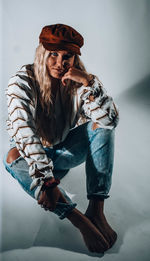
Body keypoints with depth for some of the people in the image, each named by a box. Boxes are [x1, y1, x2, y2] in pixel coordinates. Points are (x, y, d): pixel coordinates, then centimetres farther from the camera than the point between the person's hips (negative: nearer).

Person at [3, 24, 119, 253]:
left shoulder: (78, 81, -13)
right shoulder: (22, 82, -21)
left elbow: (111, 119, -22)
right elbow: (24, 133, -33)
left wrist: (89, 82, -34)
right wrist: (46, 181, -42)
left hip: (67, 150, 2)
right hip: (34, 153, -2)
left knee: (102, 125, -22)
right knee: (13, 158, -34)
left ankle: (96, 209, -27)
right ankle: (78, 219, -37)